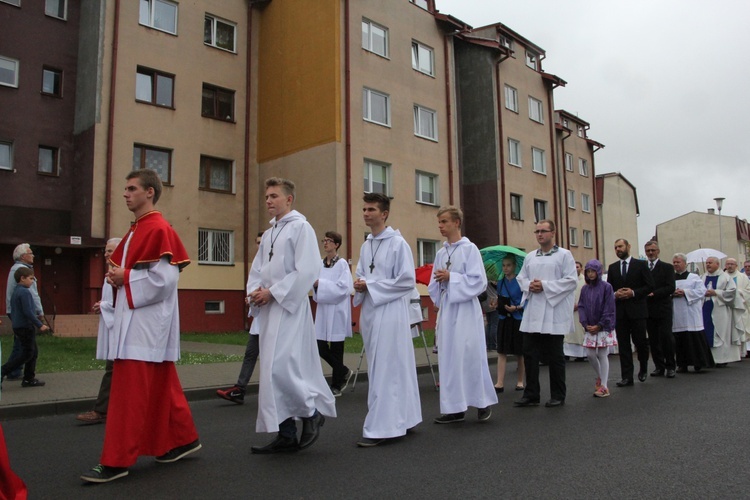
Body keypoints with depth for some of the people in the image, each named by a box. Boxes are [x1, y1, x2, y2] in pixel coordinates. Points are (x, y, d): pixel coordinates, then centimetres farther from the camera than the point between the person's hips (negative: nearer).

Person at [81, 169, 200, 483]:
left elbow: (165, 278, -21)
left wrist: (125, 277, -14)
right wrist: (116, 276, 4)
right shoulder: (136, 230, 17)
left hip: (146, 321, -10)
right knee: (160, 388, 15)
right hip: (134, 319, 10)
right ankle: (183, 439, 26)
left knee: (129, 392, -6)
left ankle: (117, 461, 1)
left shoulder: (159, 230, -14)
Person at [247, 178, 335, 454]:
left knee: (279, 367, -17)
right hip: (269, 310, 8)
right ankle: (287, 434, 16)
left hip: (290, 307, -8)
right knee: (276, 369, 8)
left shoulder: (301, 227, -6)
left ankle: (311, 412, 6)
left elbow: (307, 271, -15)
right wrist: (255, 291, -2)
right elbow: (256, 270, 19)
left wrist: (273, 292, -15)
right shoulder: (268, 234, 18)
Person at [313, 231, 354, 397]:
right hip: (323, 310, 6)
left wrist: (321, 284, -18)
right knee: (321, 348, 4)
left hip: (337, 311, -6)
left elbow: (344, 288, -16)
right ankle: (344, 372, 28)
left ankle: (336, 386, 17)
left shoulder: (342, 264, -8)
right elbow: (317, 286, 15)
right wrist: (315, 285, -8)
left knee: (336, 350, 2)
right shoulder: (320, 263, 10)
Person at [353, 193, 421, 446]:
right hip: (370, 311, 8)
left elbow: (407, 281, -12)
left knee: (384, 369, -6)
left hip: (389, 311, -8)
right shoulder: (365, 245, 13)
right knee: (380, 367, 12)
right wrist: (359, 285, -2)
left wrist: (370, 285, -13)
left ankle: (380, 428, 0)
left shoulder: (398, 243, -8)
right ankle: (400, 419, 25)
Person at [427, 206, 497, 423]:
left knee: (470, 355, -2)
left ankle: (483, 402, 16)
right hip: (446, 309, 6)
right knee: (448, 358, 5)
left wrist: (451, 278, -14)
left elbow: (479, 281, -11)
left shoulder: (469, 249, -5)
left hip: (465, 310, -6)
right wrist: (435, 280, -5)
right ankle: (455, 408, 12)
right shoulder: (441, 253, 13)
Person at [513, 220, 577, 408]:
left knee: (555, 356, 4)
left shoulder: (564, 255, -1)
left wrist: (545, 285, -15)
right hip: (532, 314, 5)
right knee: (530, 354, 4)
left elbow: (571, 280, -9)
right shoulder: (530, 257, 15)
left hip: (554, 313, -5)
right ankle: (531, 394, 13)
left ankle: (558, 396, 17)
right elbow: (521, 277, 16)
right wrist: (529, 285, -6)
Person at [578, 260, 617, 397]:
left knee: (602, 355, -3)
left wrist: (599, 325, -13)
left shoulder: (606, 287, -6)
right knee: (590, 354, 5)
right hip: (590, 328, 4)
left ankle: (604, 386, 1)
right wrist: (586, 324, -8)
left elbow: (609, 309, -10)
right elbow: (581, 307, 5)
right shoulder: (585, 289, 7)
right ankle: (600, 376, 30)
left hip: (604, 327, -4)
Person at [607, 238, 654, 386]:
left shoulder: (640, 265, 2)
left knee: (640, 341, 1)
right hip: (620, 311, 3)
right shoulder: (612, 267, 12)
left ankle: (643, 368, 28)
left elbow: (650, 286, -2)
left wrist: (633, 293, -14)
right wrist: (615, 294, -8)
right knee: (623, 345, 1)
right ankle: (627, 377, 3)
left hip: (637, 309, -3)